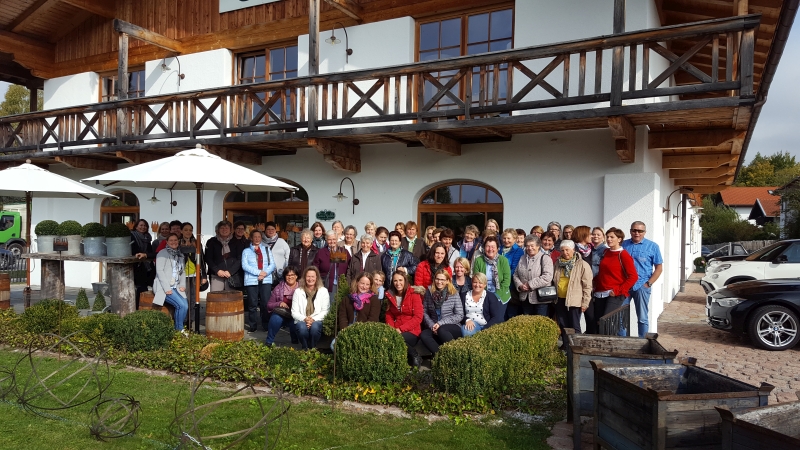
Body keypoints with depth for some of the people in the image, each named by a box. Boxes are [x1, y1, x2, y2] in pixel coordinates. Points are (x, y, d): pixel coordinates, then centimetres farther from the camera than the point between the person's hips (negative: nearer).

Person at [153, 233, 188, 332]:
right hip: (164, 287, -6)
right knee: (182, 305, -21)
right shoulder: (162, 253, -4)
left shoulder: (180, 255, 17)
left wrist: (183, 285, 1)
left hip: (175, 288, 6)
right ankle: (179, 330, -3)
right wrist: (167, 288, -17)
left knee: (185, 305, -18)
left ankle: (178, 329, -3)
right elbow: (160, 271, -12)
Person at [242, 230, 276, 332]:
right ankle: (252, 327, 8)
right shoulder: (246, 251, 8)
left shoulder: (267, 249, 15)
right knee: (252, 305, 0)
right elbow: (245, 266, -4)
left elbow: (272, 264, 8)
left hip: (266, 280, 1)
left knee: (266, 304, -1)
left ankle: (267, 326, 8)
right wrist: (259, 272, -14)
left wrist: (265, 273, -10)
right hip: (251, 281, -1)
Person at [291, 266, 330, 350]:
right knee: (302, 327, -35)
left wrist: (313, 319, -16)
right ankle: (305, 349, -7)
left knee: (314, 327, -35)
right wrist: (304, 319, -17)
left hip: (317, 321, 0)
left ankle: (313, 348, -8)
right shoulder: (298, 291, 8)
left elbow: (325, 311, 1)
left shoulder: (323, 291, 6)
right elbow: (294, 312, 3)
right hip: (301, 321, 0)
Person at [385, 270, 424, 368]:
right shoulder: (390, 295, 12)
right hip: (396, 331, 4)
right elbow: (389, 315, 13)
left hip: (412, 331, -3)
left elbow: (418, 317, -9)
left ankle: (415, 357, -9)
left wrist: (401, 329, -17)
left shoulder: (414, 295, -3)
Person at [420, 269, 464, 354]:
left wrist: (440, 323, -13)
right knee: (423, 335, -30)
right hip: (434, 328, 3)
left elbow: (460, 315, -5)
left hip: (453, 328, -2)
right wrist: (432, 325, -11)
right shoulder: (429, 292, 6)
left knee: (441, 330, -36)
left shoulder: (454, 294, -1)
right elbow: (424, 312, 7)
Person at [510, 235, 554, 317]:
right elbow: (515, 275, 14)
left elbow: (547, 277, -19)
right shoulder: (522, 259, 14)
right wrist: (520, 285, -6)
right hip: (525, 298, 6)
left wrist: (530, 284, -17)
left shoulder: (545, 258, -7)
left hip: (540, 298, -6)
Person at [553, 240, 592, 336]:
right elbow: (554, 281, 22)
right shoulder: (558, 264, 12)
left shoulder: (582, 265, -7)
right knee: (562, 326, 11)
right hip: (560, 300, 6)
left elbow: (587, 286, -9)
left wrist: (585, 302, -12)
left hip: (574, 301, -6)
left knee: (575, 327, -1)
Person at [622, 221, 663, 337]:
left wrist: (648, 283, -8)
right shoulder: (623, 244, 8)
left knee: (642, 318, 6)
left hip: (641, 287, -2)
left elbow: (659, 268, 1)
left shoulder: (652, 246, 1)